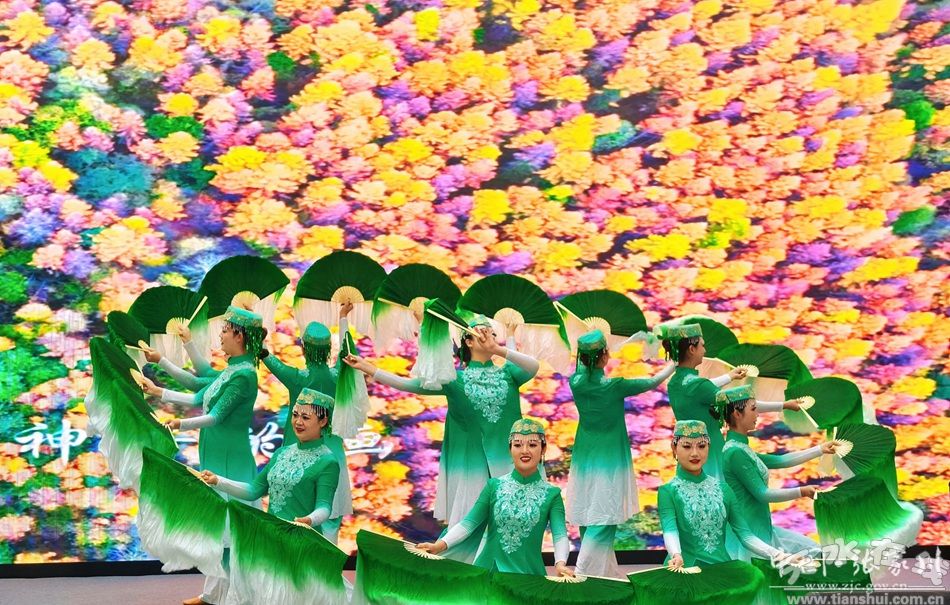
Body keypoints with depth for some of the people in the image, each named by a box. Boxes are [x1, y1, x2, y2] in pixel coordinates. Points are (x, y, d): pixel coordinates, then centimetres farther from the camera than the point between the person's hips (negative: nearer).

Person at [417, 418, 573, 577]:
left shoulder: (551, 494, 0)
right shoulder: (495, 485, 4)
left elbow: (560, 534, -13)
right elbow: (469, 523, -3)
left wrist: (560, 564, -34)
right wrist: (441, 544, -21)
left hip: (528, 573, -1)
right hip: (488, 569, 1)